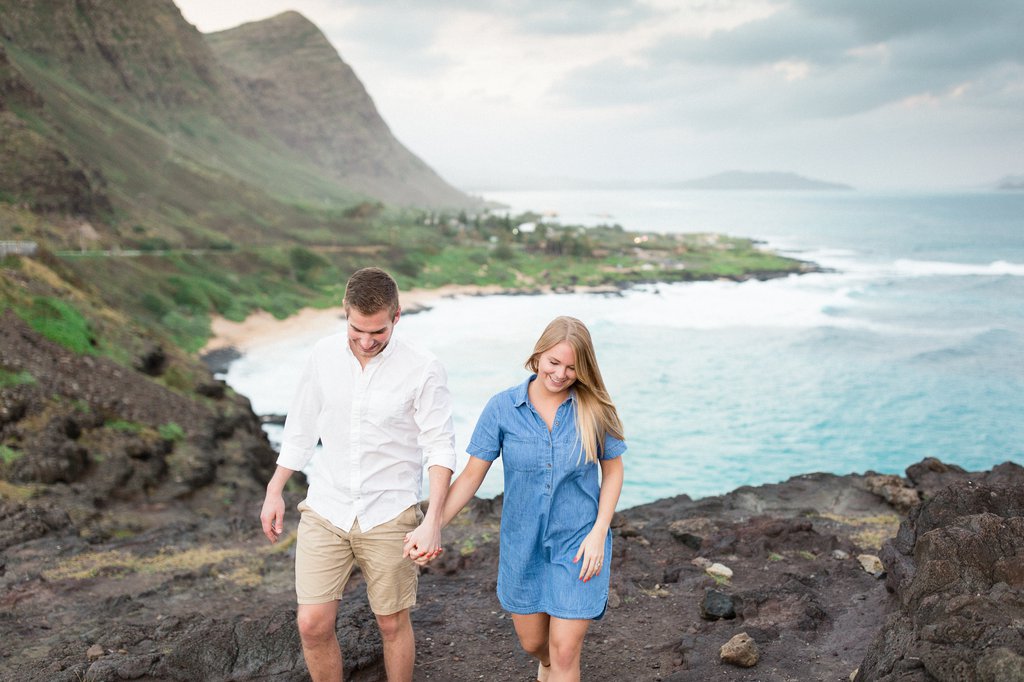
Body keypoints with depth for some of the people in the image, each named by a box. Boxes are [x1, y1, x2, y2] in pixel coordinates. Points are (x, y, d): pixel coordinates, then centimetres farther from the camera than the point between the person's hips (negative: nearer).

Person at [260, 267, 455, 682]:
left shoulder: (423, 370, -13)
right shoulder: (324, 355, -1)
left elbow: (440, 447, -13)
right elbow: (301, 429, 10)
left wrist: (433, 521, -24)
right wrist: (274, 492, 12)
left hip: (388, 516, -3)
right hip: (325, 509, 3)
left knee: (392, 624, 10)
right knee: (312, 624, 1)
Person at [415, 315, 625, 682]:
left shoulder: (594, 408, -11)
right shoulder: (502, 408, -10)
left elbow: (613, 471, 0)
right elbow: (471, 476, -7)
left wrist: (599, 532, -11)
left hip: (578, 543, -2)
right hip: (523, 543, 2)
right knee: (532, 642, 19)